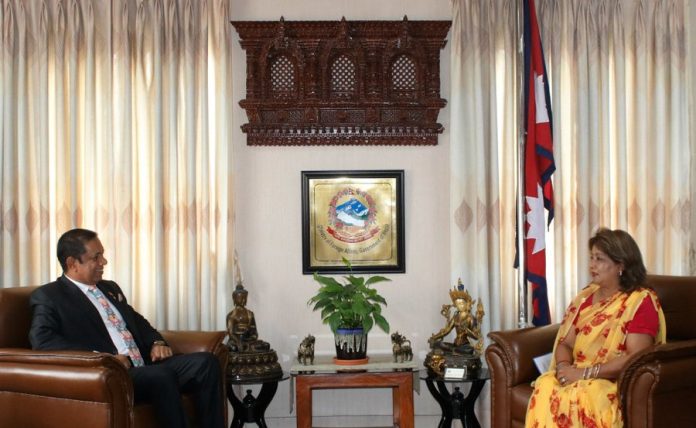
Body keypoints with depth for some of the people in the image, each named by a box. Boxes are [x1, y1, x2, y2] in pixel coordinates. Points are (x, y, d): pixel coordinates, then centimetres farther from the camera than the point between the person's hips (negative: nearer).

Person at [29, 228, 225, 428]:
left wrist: (157, 343, 6)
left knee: (205, 362, -15)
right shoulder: (48, 296, 1)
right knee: (161, 376, -34)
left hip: (145, 366, 8)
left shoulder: (110, 288, 25)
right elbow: (41, 340, -14)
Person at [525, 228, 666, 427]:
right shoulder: (585, 296, 14)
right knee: (545, 386, -28)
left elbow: (636, 357, -15)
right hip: (577, 378, 5)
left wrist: (585, 373, -19)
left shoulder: (641, 301, -5)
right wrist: (564, 366, -11)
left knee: (581, 396, -36)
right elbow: (565, 343, 12)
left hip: (619, 384, -5)